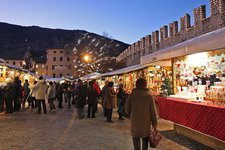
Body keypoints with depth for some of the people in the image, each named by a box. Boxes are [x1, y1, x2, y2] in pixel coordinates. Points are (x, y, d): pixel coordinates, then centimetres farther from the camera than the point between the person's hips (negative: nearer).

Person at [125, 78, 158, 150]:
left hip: (135, 121, 0)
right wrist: (154, 122, 1)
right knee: (145, 138, 18)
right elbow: (153, 110, -6)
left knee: (136, 139, 10)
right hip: (146, 121, 0)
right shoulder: (149, 96, -9)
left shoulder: (132, 95, -6)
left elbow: (127, 108, 2)